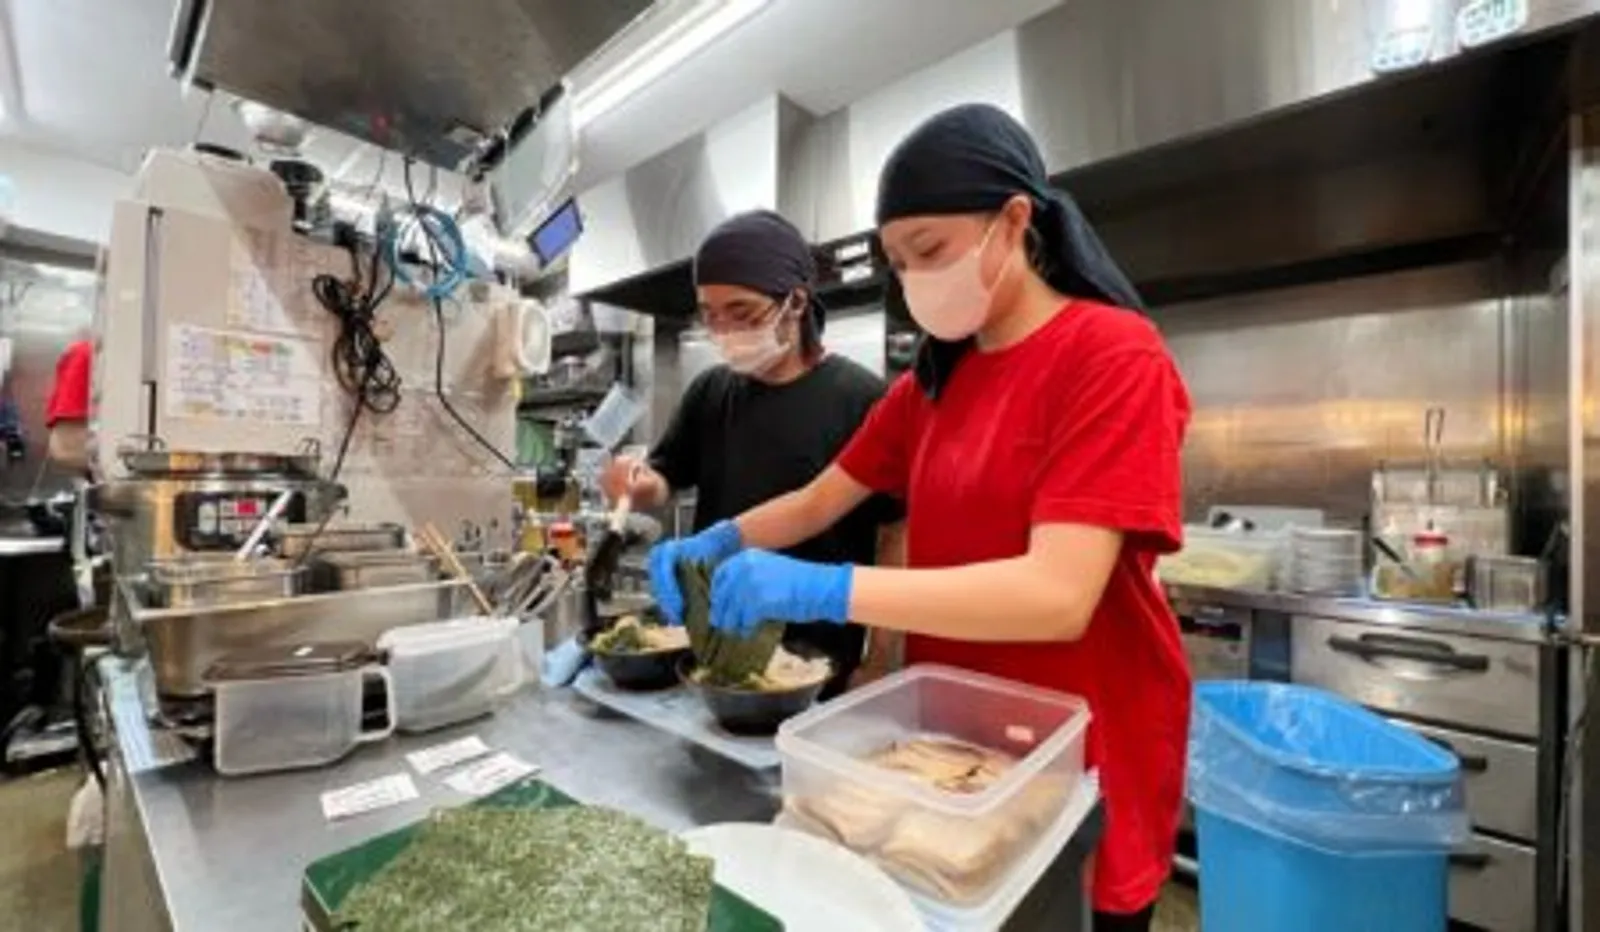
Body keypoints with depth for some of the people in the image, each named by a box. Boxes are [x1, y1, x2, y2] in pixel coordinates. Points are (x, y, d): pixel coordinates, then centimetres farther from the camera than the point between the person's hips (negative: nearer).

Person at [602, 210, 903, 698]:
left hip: (816, 660, -4)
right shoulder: (710, 392, 2)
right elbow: (666, 479, 13)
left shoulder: (859, 398, -15)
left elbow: (898, 533, -14)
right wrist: (639, 483, -10)